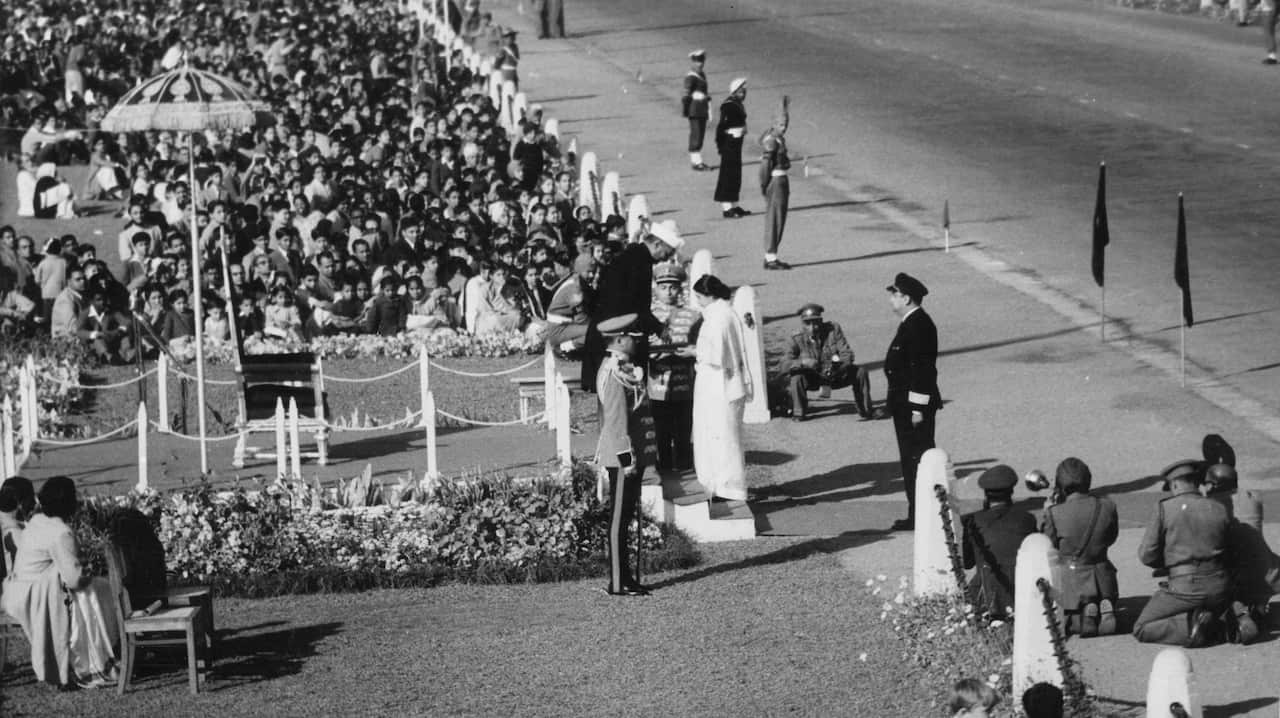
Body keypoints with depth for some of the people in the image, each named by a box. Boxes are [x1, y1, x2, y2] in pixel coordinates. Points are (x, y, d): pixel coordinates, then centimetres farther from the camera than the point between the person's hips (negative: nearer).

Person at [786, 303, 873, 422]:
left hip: (836, 375, 1)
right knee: (797, 378, -30)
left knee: (861, 372, -20)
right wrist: (803, 362, -42)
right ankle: (798, 413, -7)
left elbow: (847, 354, -16)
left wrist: (838, 364, -39)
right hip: (814, 378, -1)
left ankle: (864, 409, 2)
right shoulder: (798, 339, -14)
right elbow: (787, 365, -21)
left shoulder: (833, 329, -13)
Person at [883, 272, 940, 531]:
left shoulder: (918, 325, -18)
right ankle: (917, 515, 20)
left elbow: (922, 369, -22)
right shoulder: (912, 323, 14)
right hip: (906, 406, 11)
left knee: (916, 460, -6)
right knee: (912, 460, 14)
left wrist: (918, 407, -23)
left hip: (914, 405, -11)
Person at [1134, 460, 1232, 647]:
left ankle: (1188, 627, -15)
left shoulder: (1165, 508, -5)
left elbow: (1146, 556, -4)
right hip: (1219, 587, 5)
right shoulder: (1220, 510, 7)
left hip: (1185, 588, -5)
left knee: (1141, 630, 7)